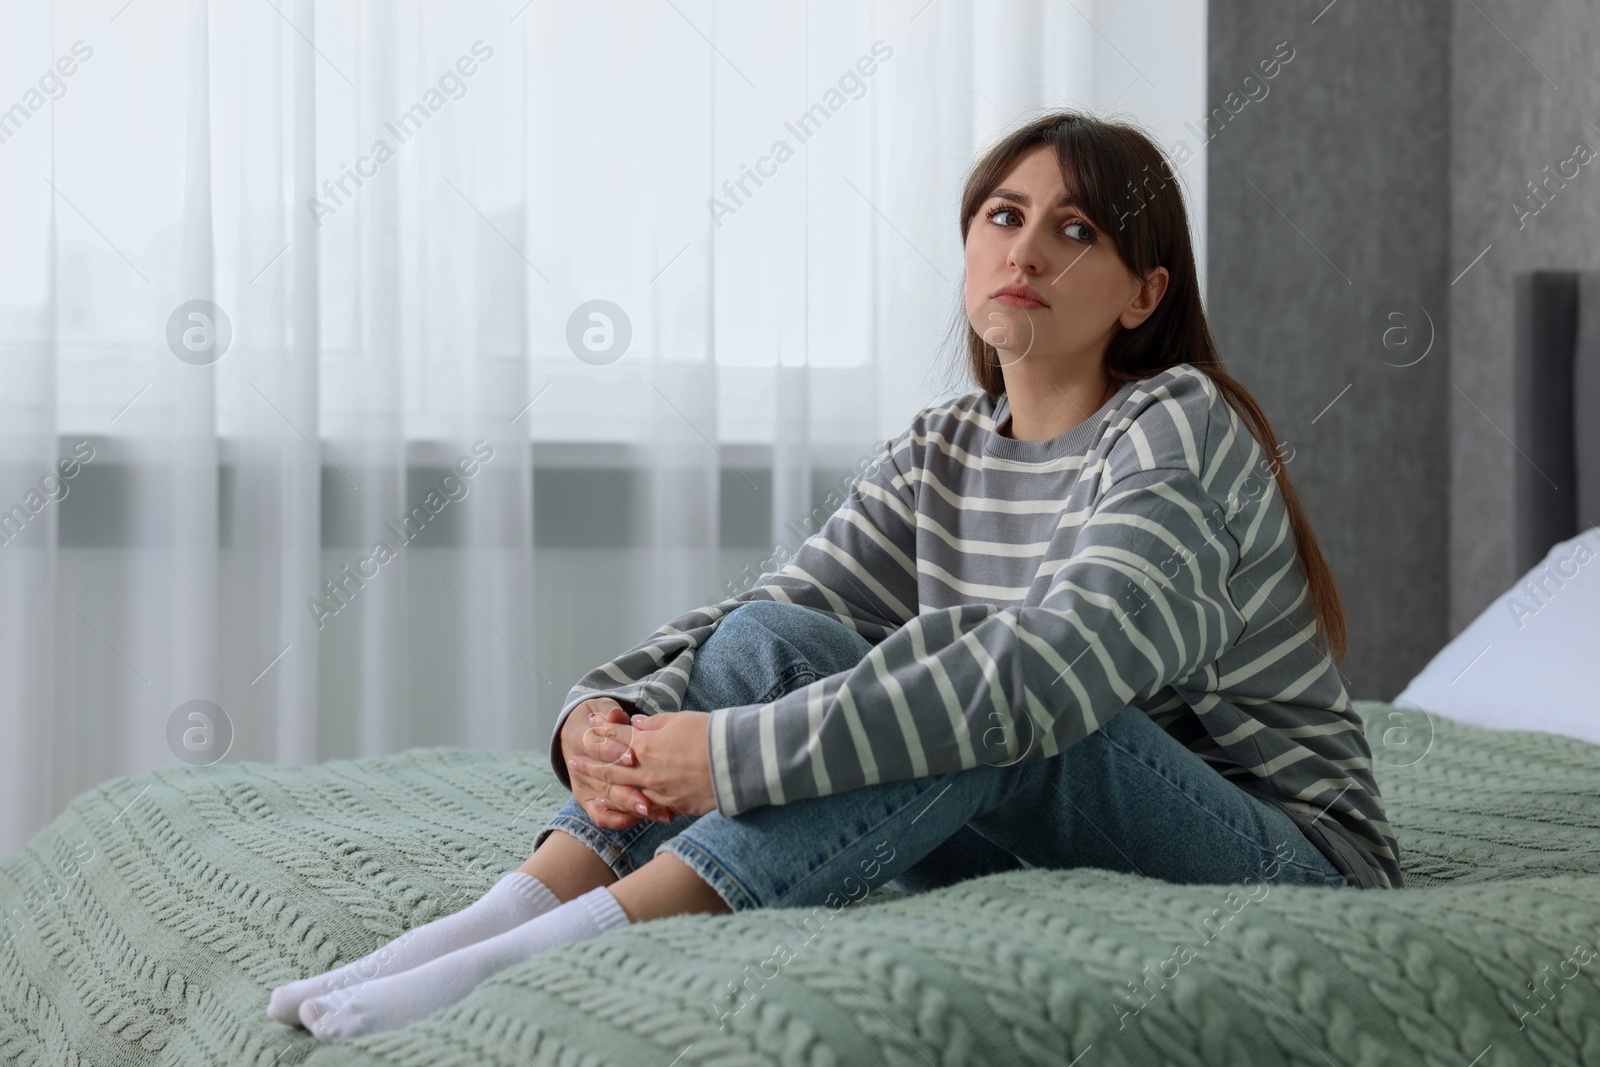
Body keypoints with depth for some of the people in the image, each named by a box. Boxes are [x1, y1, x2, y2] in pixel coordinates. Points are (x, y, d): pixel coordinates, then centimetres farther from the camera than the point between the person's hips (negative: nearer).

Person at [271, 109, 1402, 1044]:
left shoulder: (1179, 430, -16)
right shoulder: (943, 452, 7)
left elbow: (1054, 665, -32)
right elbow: (786, 600, 1)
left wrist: (735, 752, -35)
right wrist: (602, 713, -20)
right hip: (1046, 836, 6)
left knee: (966, 679, -33)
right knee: (774, 639, -13)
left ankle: (570, 947, -39)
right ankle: (502, 915, -25)